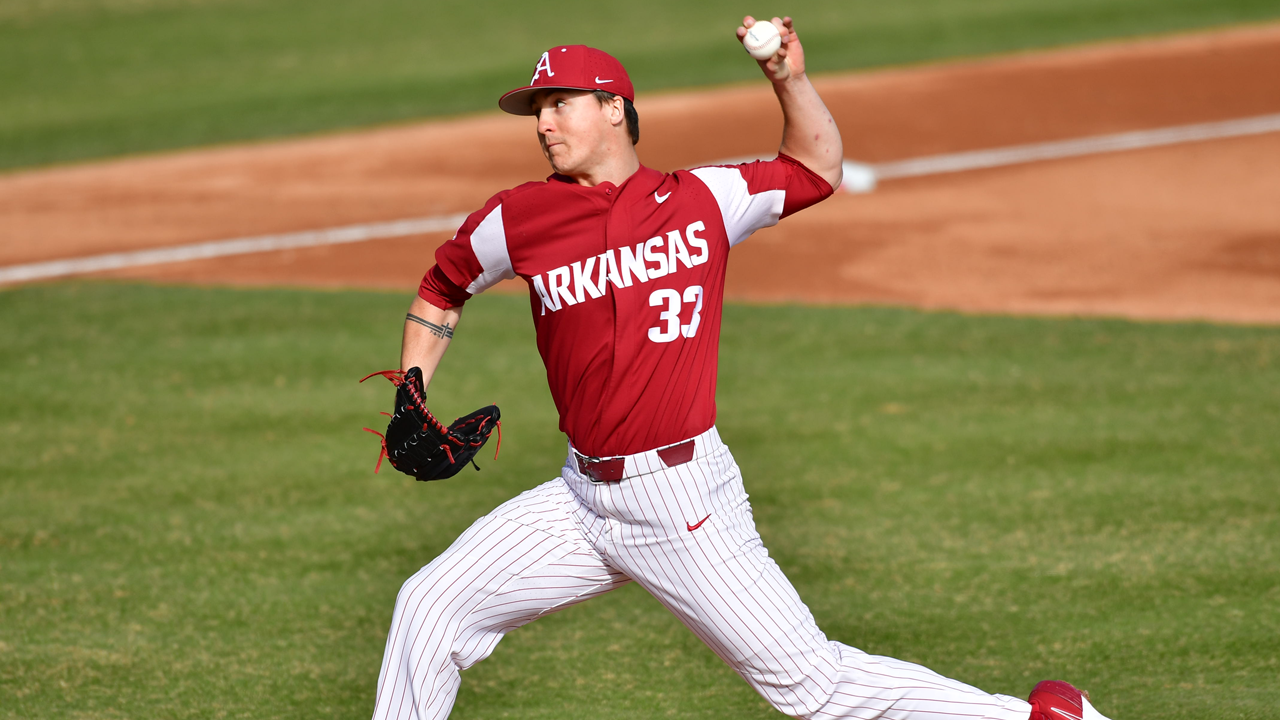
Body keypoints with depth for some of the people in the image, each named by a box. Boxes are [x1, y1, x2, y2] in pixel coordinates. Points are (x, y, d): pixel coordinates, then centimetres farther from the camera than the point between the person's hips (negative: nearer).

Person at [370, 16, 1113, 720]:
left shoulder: (703, 202, 0)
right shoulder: (518, 221, 3)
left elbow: (817, 167, 14)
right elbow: (442, 290, 21)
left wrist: (791, 80, -1)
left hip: (685, 502, -4)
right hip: (584, 502, 4)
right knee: (431, 608, 3)